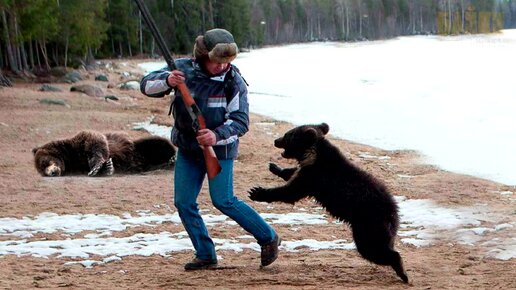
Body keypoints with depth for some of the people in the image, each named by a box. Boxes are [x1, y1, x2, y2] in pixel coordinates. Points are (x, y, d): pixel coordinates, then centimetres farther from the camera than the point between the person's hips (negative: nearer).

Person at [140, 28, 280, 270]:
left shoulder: (234, 82, -16)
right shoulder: (183, 69, -9)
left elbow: (240, 121, -17)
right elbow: (147, 85, -11)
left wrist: (217, 136, -35)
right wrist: (167, 81, -33)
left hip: (219, 149, -4)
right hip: (187, 148, 4)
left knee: (223, 200, -10)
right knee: (183, 203, 2)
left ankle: (268, 238, 6)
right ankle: (206, 255, 13)